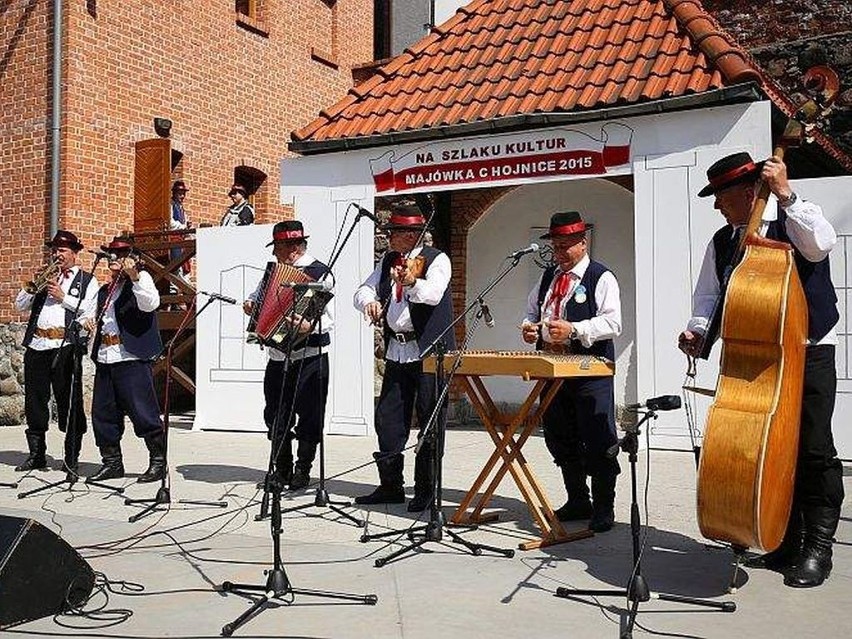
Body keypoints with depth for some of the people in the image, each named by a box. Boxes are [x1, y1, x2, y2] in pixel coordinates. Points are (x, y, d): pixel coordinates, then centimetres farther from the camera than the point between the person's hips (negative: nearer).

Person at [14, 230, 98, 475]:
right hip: (36, 345, 5)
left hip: (65, 346, -5)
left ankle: (71, 458, 3)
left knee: (70, 404, -4)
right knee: (34, 403, 8)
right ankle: (36, 455, 18)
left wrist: (64, 297, -8)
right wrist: (35, 287, 1)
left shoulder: (87, 281, 10)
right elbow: (19, 305, 16)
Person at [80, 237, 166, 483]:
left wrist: (134, 276, -28)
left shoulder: (141, 279, 1)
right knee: (103, 414, 10)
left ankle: (158, 462, 3)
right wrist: (86, 320, 3)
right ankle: (112, 463, 21)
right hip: (105, 359, 8)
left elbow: (150, 304, -18)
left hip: (131, 358, -8)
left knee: (143, 412, -7)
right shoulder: (104, 291, 22)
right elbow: (88, 313, 27)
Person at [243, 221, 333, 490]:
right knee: (276, 415, 9)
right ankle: (282, 470, 23)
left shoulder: (319, 273, -9)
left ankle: (303, 470, 16)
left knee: (309, 416, 1)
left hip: (310, 358, -6)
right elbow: (260, 292, 28)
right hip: (278, 356, 6)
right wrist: (251, 303, 7)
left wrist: (311, 326, -37)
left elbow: (329, 319, -17)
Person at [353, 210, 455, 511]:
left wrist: (412, 282, -45)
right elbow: (363, 290, 8)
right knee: (387, 419, 8)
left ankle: (425, 489, 10)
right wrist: (369, 301, -15)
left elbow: (433, 294, -24)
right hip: (396, 351, 7)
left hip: (429, 352, -6)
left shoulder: (437, 260, -6)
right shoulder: (388, 261, 14)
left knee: (430, 423, 0)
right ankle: (390, 485, 20)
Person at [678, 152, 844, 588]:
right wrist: (698, 329, -9)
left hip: (808, 354, -5)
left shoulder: (791, 224, -5)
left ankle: (817, 549, 7)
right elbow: (708, 296, 10)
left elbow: (821, 243, -25)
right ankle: (787, 542, 19)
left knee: (813, 450, -6)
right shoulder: (722, 244, 9)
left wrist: (785, 195, -25)